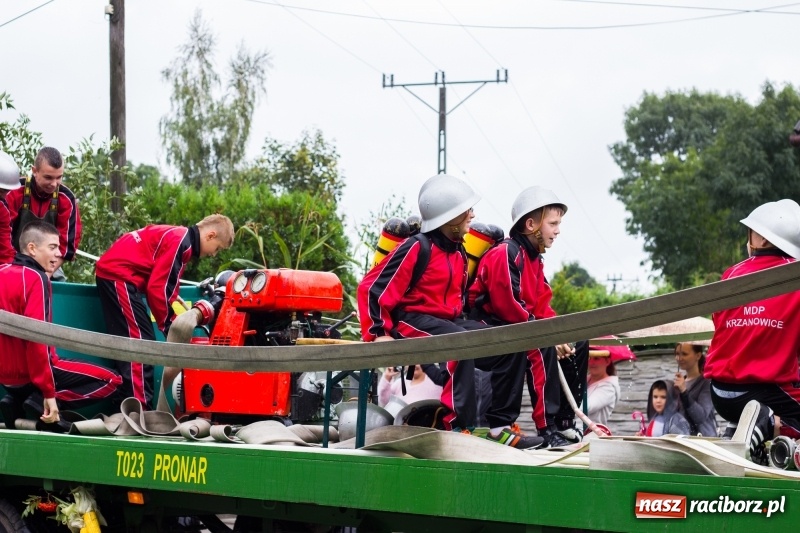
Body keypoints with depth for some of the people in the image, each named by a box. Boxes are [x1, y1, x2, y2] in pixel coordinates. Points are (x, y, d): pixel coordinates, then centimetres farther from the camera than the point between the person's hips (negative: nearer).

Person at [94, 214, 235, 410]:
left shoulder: (179, 237, 15)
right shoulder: (180, 242, -14)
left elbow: (161, 283, 15)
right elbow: (157, 287, -18)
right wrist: (170, 327, -8)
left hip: (113, 273, 10)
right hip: (118, 274, -10)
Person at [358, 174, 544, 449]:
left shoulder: (458, 253, 13)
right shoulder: (418, 248, -13)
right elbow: (372, 287, -15)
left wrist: (468, 324, 15)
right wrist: (378, 333, -20)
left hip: (449, 321, 9)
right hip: (412, 320, -9)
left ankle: (500, 424, -1)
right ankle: (459, 426, -36)